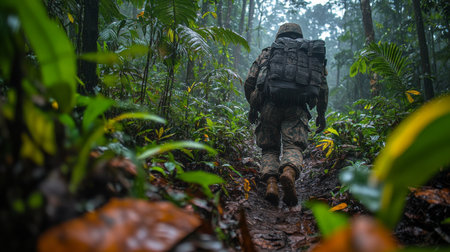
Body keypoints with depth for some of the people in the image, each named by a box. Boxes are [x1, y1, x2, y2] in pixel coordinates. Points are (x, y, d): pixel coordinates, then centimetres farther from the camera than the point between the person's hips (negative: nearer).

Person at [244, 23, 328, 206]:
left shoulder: (268, 52, 23)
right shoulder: (310, 54, 23)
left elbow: (249, 82, 14)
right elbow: (322, 86, 14)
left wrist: (252, 106, 26)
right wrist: (321, 114, 22)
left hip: (269, 105, 1)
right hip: (296, 108, 0)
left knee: (270, 149, 9)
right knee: (293, 147, -6)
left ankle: (271, 183, -15)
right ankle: (289, 173, -38)